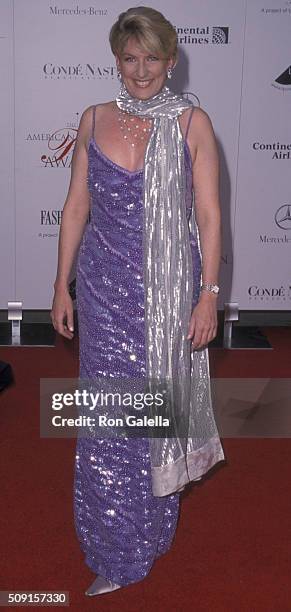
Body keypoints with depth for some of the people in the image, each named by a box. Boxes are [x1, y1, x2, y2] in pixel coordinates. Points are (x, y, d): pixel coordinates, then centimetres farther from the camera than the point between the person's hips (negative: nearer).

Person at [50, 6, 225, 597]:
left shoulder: (192, 123, -3)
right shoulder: (95, 120, 4)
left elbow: (209, 213, -4)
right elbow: (76, 206, 6)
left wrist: (209, 294, -10)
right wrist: (62, 286, 4)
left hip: (170, 288, -1)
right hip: (106, 287, 2)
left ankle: (155, 530, 35)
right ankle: (115, 558, 20)